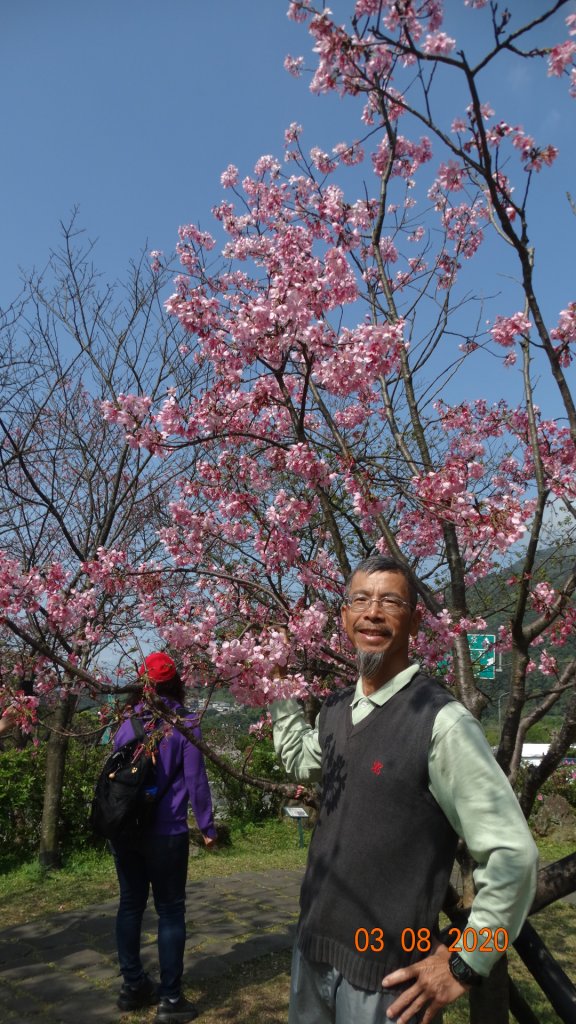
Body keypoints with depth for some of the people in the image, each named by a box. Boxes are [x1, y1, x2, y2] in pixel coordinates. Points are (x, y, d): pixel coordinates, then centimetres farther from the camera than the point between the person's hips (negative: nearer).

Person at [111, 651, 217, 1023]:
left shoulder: (128, 724, 4)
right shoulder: (184, 724, -9)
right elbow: (195, 780, -9)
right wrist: (207, 827, 1)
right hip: (165, 833, -5)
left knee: (131, 905, 15)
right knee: (170, 910, 5)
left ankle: (133, 986, 26)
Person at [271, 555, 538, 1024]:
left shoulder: (442, 721, -20)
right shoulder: (335, 711, 1)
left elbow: (513, 854, -17)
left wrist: (465, 965, -10)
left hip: (385, 973, -6)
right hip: (312, 949, 6)